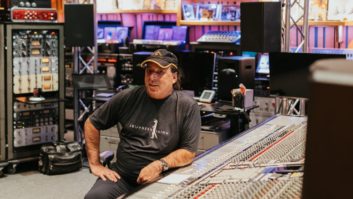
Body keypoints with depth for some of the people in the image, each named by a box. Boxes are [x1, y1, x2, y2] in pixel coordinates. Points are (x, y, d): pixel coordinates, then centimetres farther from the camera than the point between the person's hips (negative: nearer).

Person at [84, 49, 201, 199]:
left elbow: (189, 152, -5)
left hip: (161, 180, -1)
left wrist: (160, 166, -20)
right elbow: (92, 123, 12)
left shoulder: (188, 107, -4)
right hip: (121, 175, 2)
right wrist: (95, 164, 7)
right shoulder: (128, 97, 2)